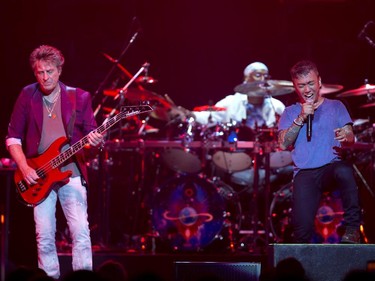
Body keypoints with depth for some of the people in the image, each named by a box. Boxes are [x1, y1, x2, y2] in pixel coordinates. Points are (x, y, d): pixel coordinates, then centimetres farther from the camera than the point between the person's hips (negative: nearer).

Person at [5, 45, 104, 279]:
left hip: (71, 172, -1)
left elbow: (90, 131, 7)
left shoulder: (79, 97, 2)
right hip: (38, 176, 1)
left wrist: (95, 139, -18)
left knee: (81, 231, -11)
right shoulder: (27, 97, 3)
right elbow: (13, 137, 5)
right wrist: (24, 168, -7)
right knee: (45, 236, -1)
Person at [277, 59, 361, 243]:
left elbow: (350, 138, 7)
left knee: (344, 171, -40)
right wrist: (301, 118, -7)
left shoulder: (335, 106, 18)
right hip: (305, 174, 0)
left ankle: (353, 227, -29)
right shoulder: (290, 113, 18)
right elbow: (283, 144, 3)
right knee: (302, 229, -25)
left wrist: (346, 137, -18)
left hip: (332, 165, 0)